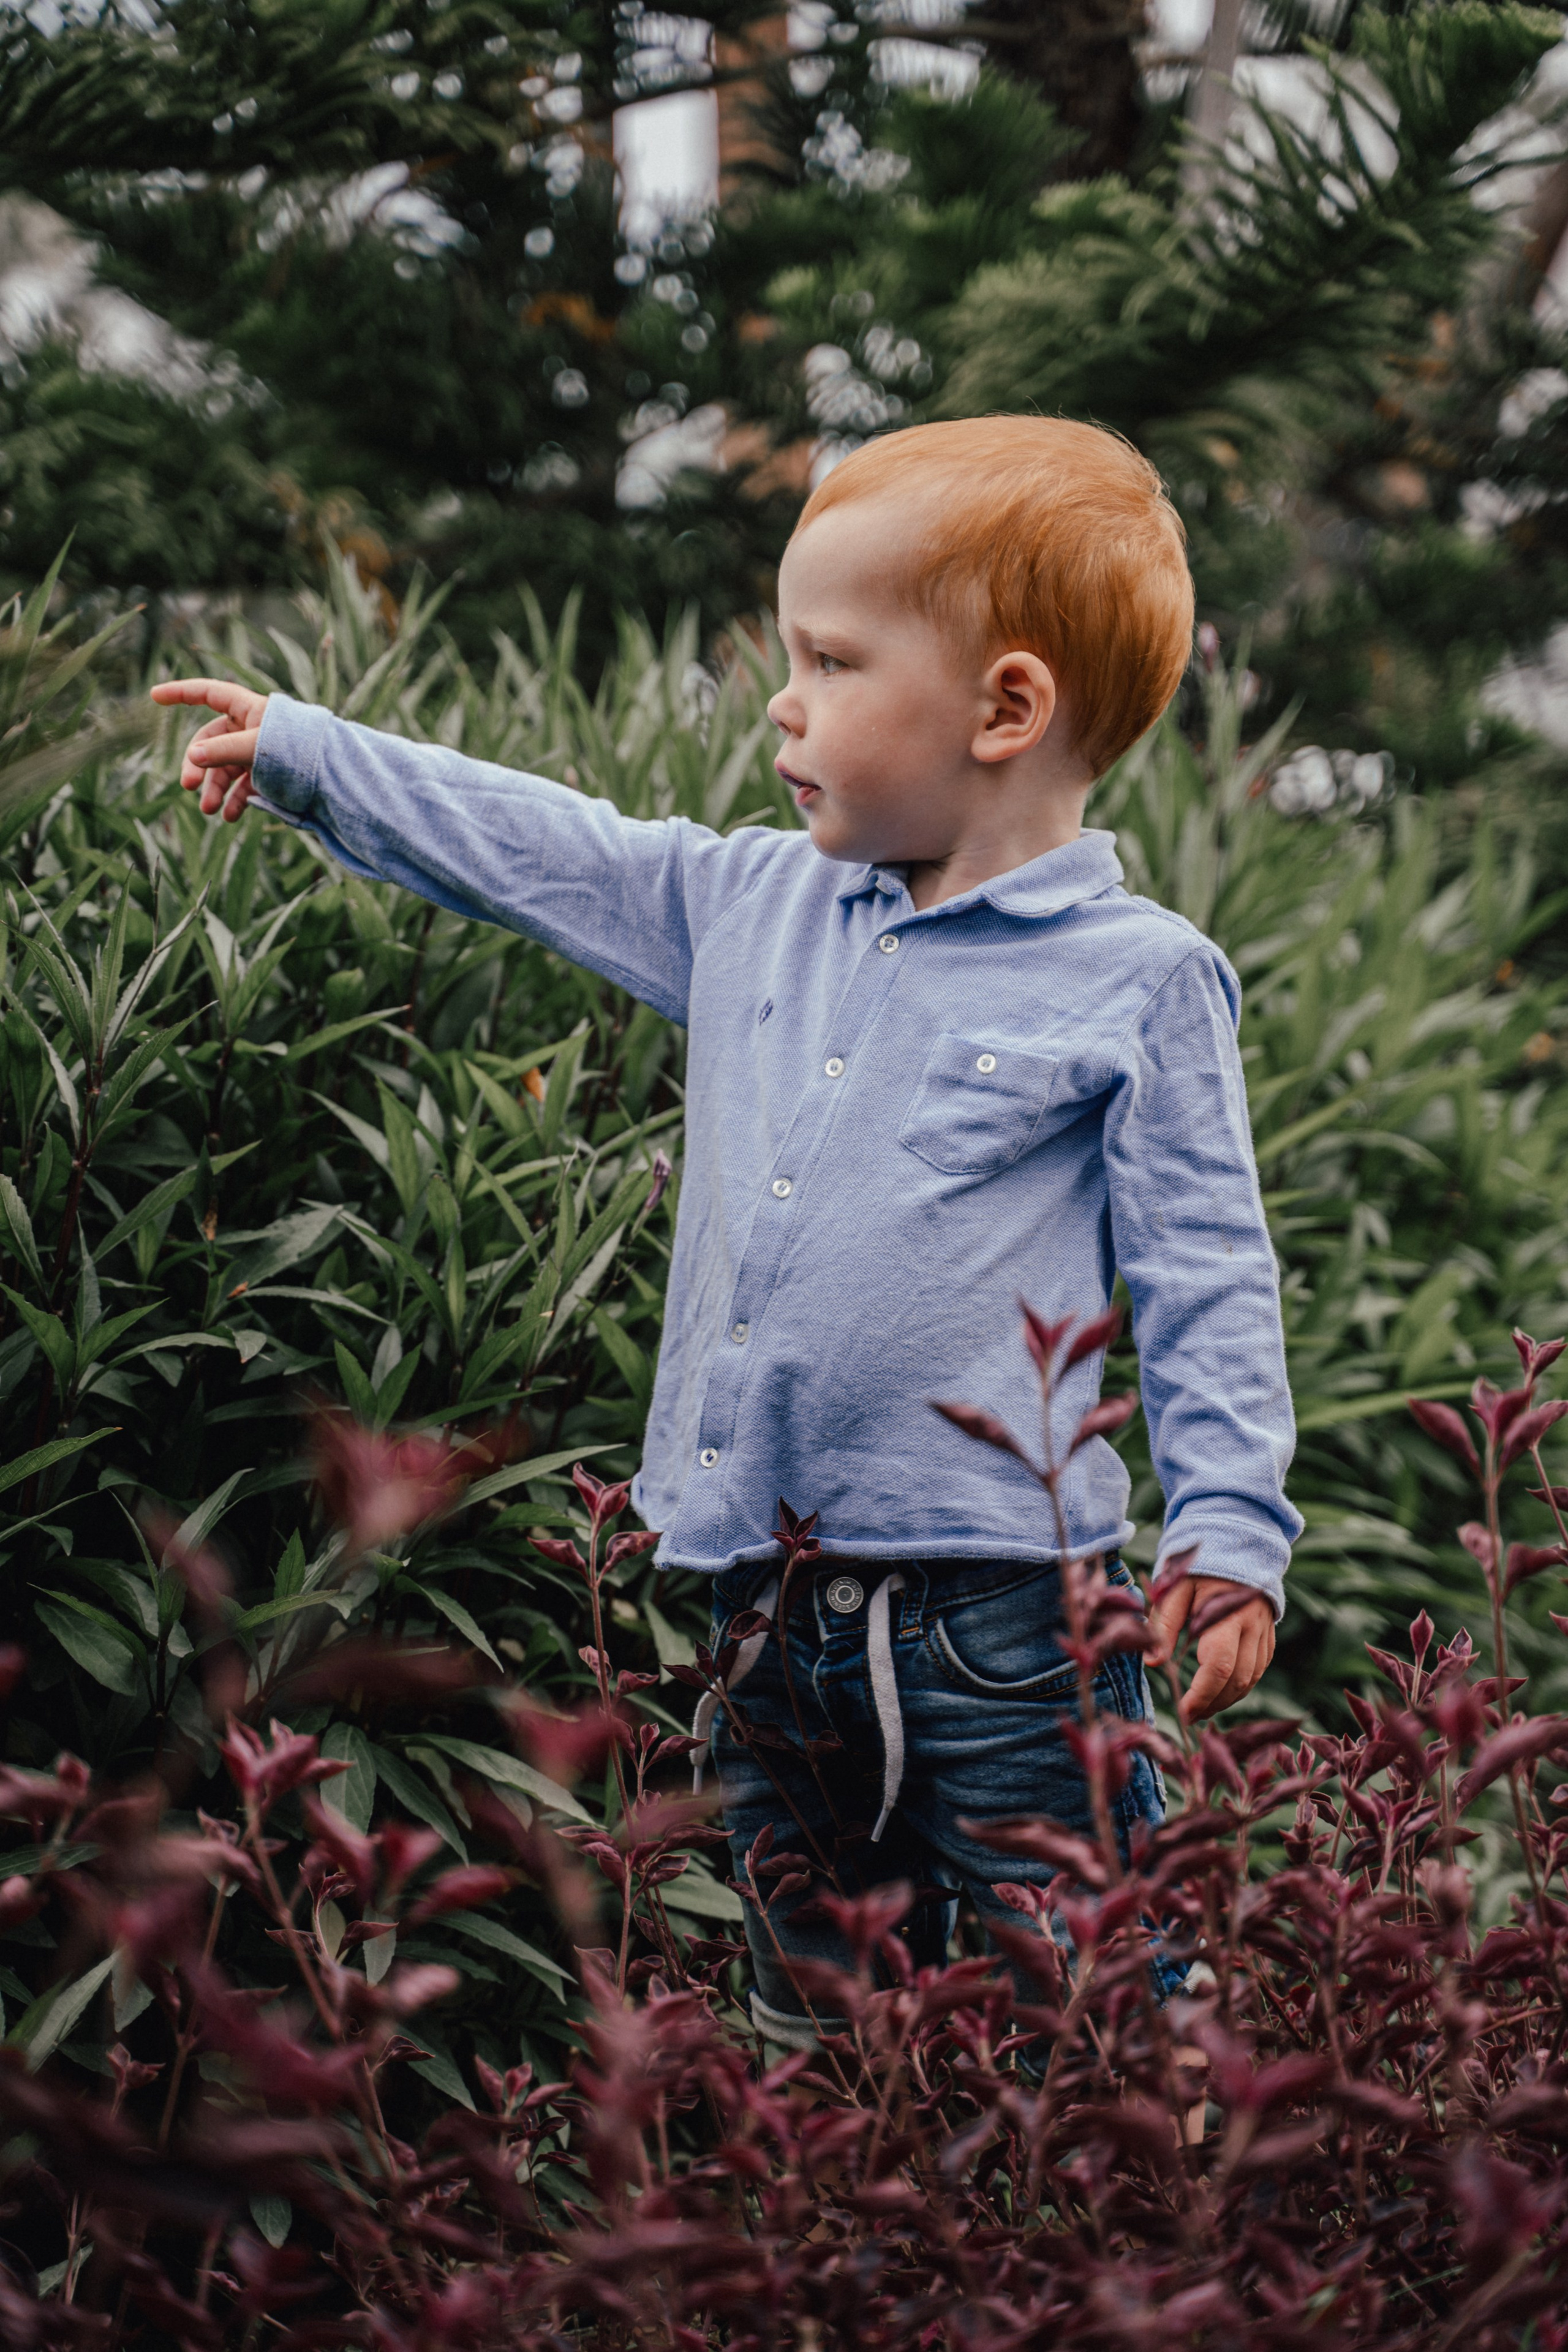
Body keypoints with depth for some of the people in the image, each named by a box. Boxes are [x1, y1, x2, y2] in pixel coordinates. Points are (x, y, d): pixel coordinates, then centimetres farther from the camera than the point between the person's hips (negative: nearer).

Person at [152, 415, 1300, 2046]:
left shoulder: (1139, 981, -5)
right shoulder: (752, 906, 10)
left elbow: (1204, 1273, -4)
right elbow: (541, 853, 20)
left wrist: (1227, 1528, -11)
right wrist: (304, 758, 24)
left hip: (998, 1610, -6)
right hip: (768, 1615, 6)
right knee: (807, 2020, 15)